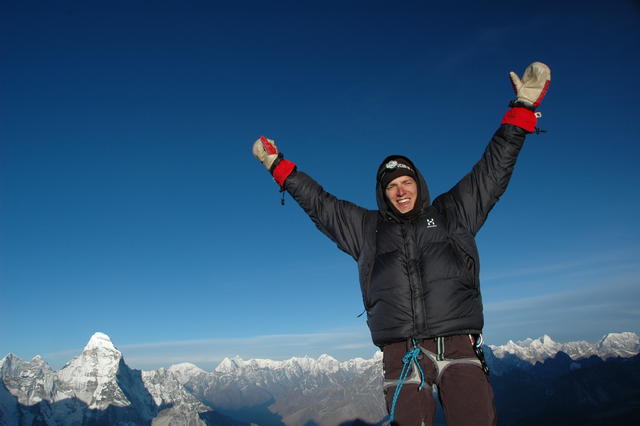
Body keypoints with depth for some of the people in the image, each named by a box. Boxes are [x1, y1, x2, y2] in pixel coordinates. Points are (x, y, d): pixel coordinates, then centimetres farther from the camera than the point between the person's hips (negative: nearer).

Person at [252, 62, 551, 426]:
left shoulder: (451, 213, 16)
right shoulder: (367, 228, 18)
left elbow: (493, 170, 16)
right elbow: (318, 203, 23)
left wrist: (523, 108, 13)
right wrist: (279, 166, 25)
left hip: (458, 345, -1)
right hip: (401, 353, 1)